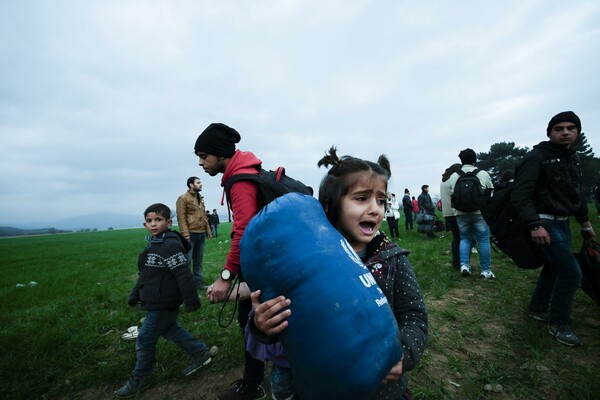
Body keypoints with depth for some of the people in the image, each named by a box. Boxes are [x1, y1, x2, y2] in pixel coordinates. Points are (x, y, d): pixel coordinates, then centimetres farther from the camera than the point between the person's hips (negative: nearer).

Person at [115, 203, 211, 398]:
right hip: (158, 302, 9)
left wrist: (191, 301, -24)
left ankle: (140, 378, 31)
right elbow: (145, 274, 18)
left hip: (164, 304, -9)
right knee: (170, 330, 20)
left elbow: (184, 276, -26)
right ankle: (201, 353, 33)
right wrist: (134, 295, 22)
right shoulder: (153, 244, 8)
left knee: (145, 339, 7)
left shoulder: (171, 245, -25)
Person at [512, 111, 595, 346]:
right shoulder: (537, 157, -14)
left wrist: (584, 222, 21)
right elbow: (520, 194, -23)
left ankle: (538, 309, 33)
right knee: (571, 272, -9)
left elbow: (578, 194, 21)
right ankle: (559, 324, 8)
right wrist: (534, 225, -30)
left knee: (554, 267, 16)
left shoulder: (573, 158, 12)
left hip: (563, 223, 9)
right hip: (545, 223, -9)